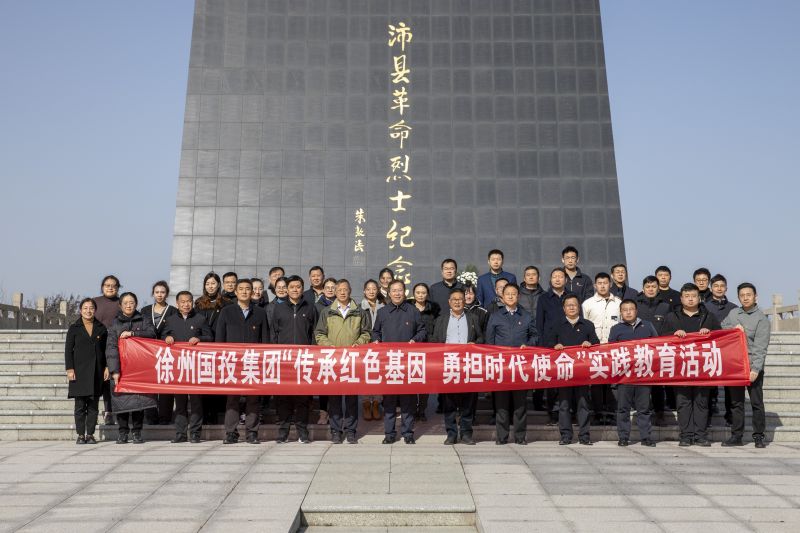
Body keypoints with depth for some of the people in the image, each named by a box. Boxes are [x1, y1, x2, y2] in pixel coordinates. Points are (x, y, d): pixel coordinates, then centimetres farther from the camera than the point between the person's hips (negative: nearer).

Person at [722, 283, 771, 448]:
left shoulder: (761, 319, -4)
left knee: (757, 402, 0)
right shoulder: (733, 313, 11)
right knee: (736, 402, 9)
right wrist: (734, 328, -6)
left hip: (753, 367, -4)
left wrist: (755, 369, -19)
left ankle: (759, 436, 12)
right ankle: (736, 436, 15)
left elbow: (760, 347, -11)